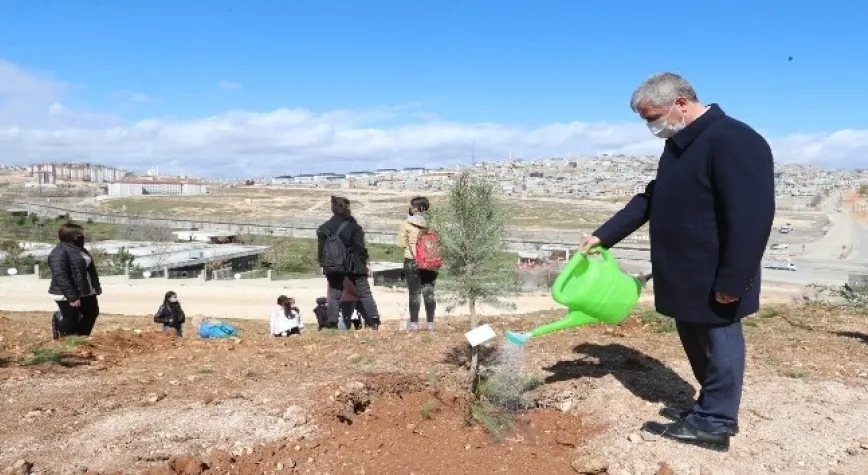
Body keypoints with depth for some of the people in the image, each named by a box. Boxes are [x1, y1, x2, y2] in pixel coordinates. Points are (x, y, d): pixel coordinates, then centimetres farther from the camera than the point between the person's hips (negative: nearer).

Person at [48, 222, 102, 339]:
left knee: (92, 313, 19)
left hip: (86, 292, 10)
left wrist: (96, 285, 20)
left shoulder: (79, 249, 10)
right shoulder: (59, 252, -21)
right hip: (67, 296, -10)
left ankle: (82, 337, 35)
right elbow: (60, 277, -27)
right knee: (71, 320, 3)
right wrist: (72, 296, -29)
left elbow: (91, 268, 20)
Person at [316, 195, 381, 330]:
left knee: (334, 296, 9)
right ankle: (374, 321, 0)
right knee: (365, 293, 5)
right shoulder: (352, 226, -10)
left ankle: (332, 324, 4)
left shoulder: (324, 228, 2)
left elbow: (321, 249, 5)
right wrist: (366, 262, 0)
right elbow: (360, 247, -9)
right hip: (354, 266, -3)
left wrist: (324, 265, 12)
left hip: (332, 267, 3)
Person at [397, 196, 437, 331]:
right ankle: (430, 322, 13)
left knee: (414, 293, 5)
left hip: (412, 261, -2)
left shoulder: (407, 223, -10)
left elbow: (401, 243, -3)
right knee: (429, 292, 10)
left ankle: (414, 323, 5)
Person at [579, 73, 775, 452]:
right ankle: (712, 409, 34)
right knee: (696, 342, 18)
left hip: (714, 281, -9)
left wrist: (732, 280, -23)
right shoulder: (679, 145, 11)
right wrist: (604, 235, 11)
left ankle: (712, 424, 18)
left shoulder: (733, 141, -20)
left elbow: (751, 218, -24)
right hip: (685, 275, 9)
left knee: (718, 345, 5)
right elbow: (649, 200, 18)